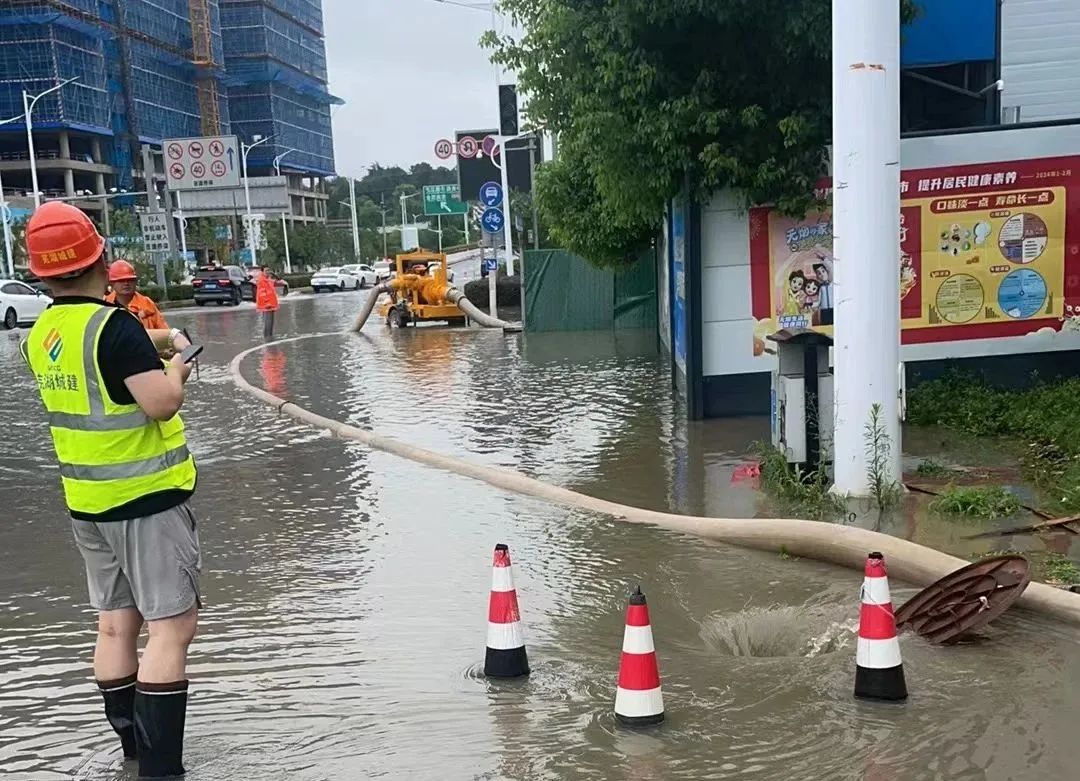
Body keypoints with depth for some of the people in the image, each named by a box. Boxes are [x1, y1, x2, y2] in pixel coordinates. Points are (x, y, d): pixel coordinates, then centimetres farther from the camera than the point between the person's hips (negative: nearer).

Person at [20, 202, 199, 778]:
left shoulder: (39, 335, 5)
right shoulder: (114, 325, -19)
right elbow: (161, 402, -26)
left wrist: (149, 346, 17)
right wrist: (177, 359, -9)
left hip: (87, 500, 8)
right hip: (146, 497, -8)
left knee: (116, 624, 15)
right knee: (172, 625, -3)